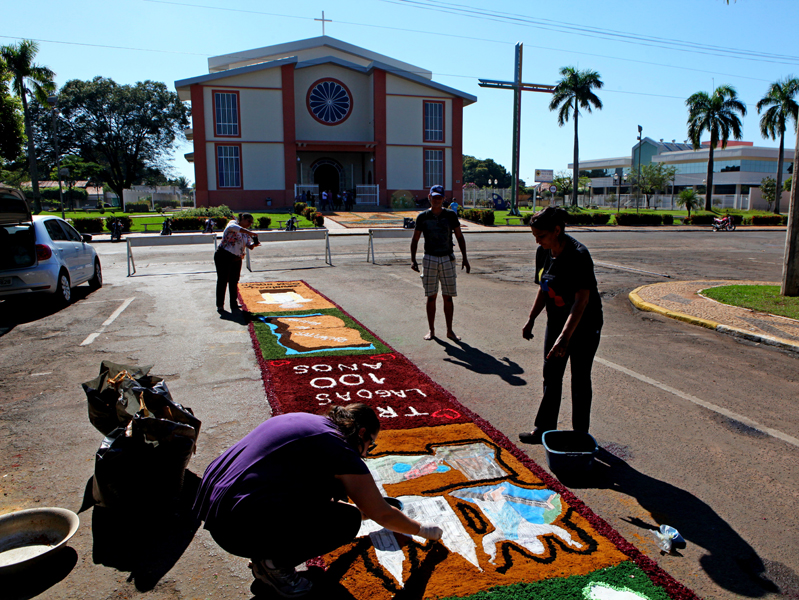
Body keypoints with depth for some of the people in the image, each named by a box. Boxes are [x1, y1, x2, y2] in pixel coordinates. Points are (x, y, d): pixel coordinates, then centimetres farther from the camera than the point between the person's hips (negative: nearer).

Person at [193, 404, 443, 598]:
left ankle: (268, 552, 19)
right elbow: (383, 515, 1)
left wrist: (364, 509, 39)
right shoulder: (339, 449, -9)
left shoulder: (305, 420, 15)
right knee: (347, 520, -5)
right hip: (237, 528, -9)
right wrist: (423, 530, 19)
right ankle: (274, 563, 6)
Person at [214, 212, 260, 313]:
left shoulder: (246, 233, 15)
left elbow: (249, 245, 5)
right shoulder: (233, 223, -5)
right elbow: (233, 227, -30)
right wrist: (250, 232, -37)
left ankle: (234, 305, 18)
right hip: (224, 256, -6)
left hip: (237, 259, 7)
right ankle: (220, 306, 6)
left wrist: (254, 244, -19)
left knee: (234, 282, 9)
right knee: (222, 281, -2)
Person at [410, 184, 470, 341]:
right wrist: (413, 260, -3)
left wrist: (464, 258, 2)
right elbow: (415, 239, 6)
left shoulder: (451, 215, 2)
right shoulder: (422, 217, 1)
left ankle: (449, 330, 13)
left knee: (448, 297, 4)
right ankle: (431, 330, 14)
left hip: (447, 259, 1)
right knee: (431, 297, 3)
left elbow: (460, 237, 7)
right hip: (430, 259, 0)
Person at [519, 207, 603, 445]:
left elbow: (582, 300, -30)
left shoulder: (578, 255, -26)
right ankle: (545, 428, 26)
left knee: (580, 380, 4)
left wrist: (564, 337, -35)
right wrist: (531, 319, 9)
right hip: (556, 322, 7)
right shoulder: (543, 252, -2)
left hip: (584, 326, -7)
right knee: (551, 376, 13)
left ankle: (580, 434, 21)